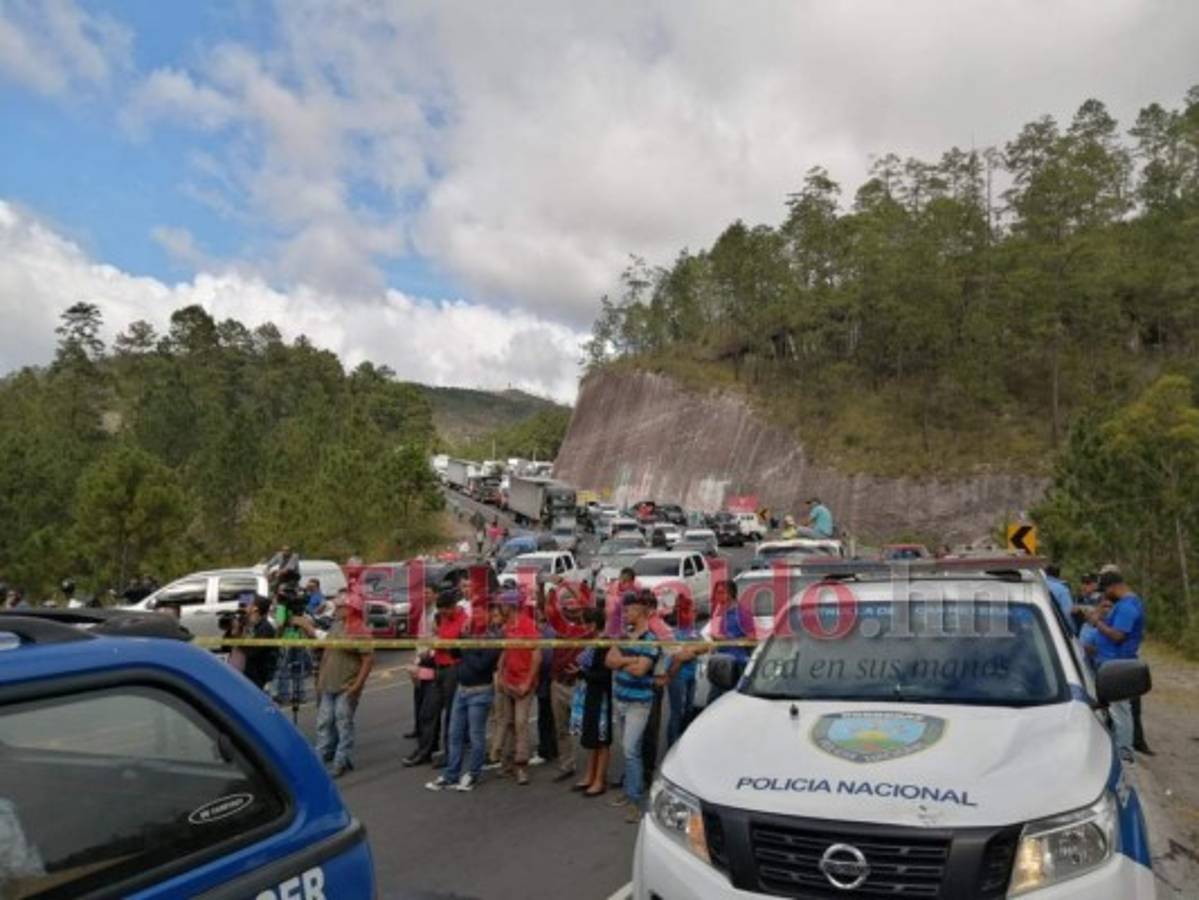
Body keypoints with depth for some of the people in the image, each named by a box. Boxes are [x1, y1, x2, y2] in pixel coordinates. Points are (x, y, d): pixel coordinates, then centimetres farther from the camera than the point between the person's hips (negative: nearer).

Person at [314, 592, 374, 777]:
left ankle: (341, 762, 8)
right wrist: (320, 679, 16)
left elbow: (369, 658, -16)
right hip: (328, 685, 8)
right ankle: (322, 755, 28)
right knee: (324, 721, 14)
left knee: (344, 723, -1)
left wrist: (358, 684, -19)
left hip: (347, 687, -8)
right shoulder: (335, 627, 11)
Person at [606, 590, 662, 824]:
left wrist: (619, 661, -7)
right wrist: (631, 659, -15)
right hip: (619, 699, 7)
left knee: (631, 750, -9)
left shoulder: (650, 640, -14)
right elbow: (609, 660, 0)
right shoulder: (624, 634, 7)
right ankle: (632, 790, 27)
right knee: (627, 749, 15)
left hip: (638, 703, -7)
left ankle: (634, 801, -3)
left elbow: (639, 670, -23)